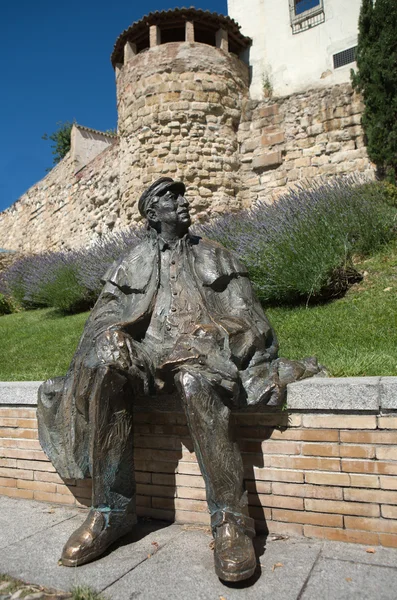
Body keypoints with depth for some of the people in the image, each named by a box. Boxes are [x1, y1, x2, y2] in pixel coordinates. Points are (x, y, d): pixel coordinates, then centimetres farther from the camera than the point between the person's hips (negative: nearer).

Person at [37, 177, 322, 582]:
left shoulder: (214, 257, 20)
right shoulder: (132, 264, 21)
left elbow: (248, 320, 14)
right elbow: (102, 323, 14)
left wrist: (269, 367, 4)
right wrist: (85, 372, -2)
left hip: (200, 349, -2)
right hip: (145, 352, 2)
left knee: (196, 382, -38)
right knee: (102, 369, -30)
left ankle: (230, 519, -25)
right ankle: (112, 511, -20)